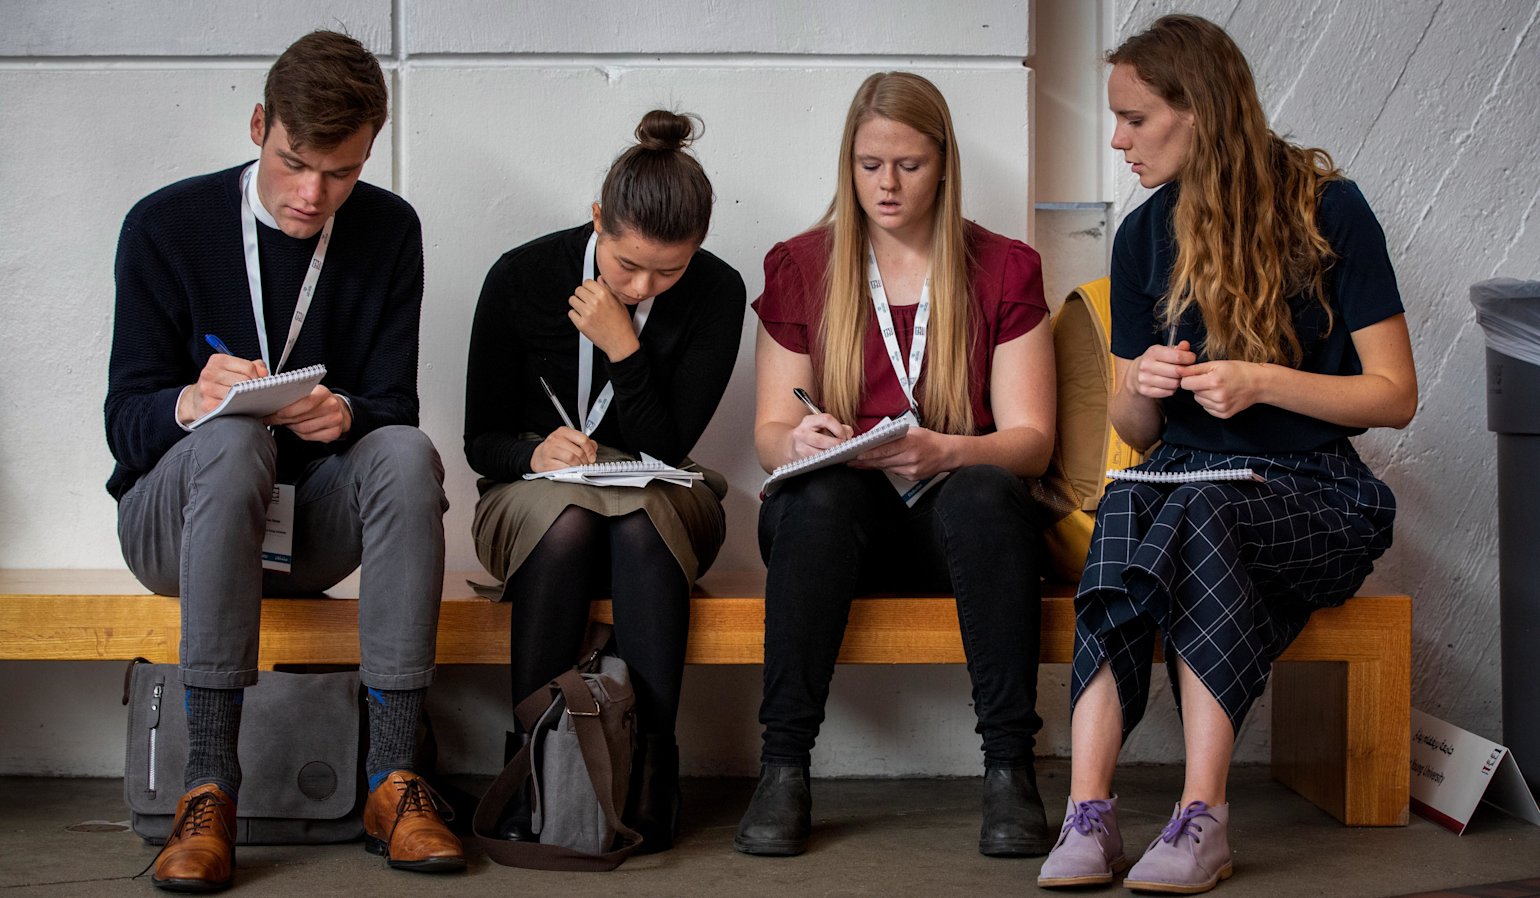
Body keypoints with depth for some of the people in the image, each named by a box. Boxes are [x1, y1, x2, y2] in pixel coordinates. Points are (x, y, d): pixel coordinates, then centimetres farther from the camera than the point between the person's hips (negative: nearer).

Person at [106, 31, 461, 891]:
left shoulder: (388, 231, 2)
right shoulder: (166, 226, -6)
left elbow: (393, 406, -3)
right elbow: (126, 423, -9)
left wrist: (346, 416, -28)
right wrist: (189, 402, -33)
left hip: (312, 520, 2)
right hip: (175, 519, -2)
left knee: (408, 453, -30)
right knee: (233, 437, -36)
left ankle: (393, 775, -30)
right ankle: (210, 781, -38)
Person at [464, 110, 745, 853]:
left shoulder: (717, 294, -7)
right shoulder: (522, 277, -8)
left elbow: (667, 450, -10)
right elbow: (481, 440, -2)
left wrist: (624, 347, -21)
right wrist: (535, 451, -24)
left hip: (660, 504, 1)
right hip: (531, 497, 0)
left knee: (639, 521, -36)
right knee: (568, 522, -36)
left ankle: (648, 784, -37)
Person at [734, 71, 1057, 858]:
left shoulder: (1004, 270, 5)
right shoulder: (799, 268, 8)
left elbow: (1030, 440, -3)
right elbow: (770, 433, 5)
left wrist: (940, 452, -25)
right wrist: (798, 441, -21)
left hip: (959, 516, 0)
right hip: (840, 524, 1)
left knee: (984, 492, -35)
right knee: (818, 494, -34)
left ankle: (1009, 766, -33)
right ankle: (783, 765, -32)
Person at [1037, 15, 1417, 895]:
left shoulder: (1329, 211, -3)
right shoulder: (1145, 235, 10)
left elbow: (1396, 395, -4)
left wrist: (1262, 382, -17)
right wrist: (1142, 387, -8)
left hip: (1316, 496, -3)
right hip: (1184, 480, 3)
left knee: (1201, 510, -37)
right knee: (1126, 506, -33)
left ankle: (1202, 818, -38)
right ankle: (1090, 815, -42)